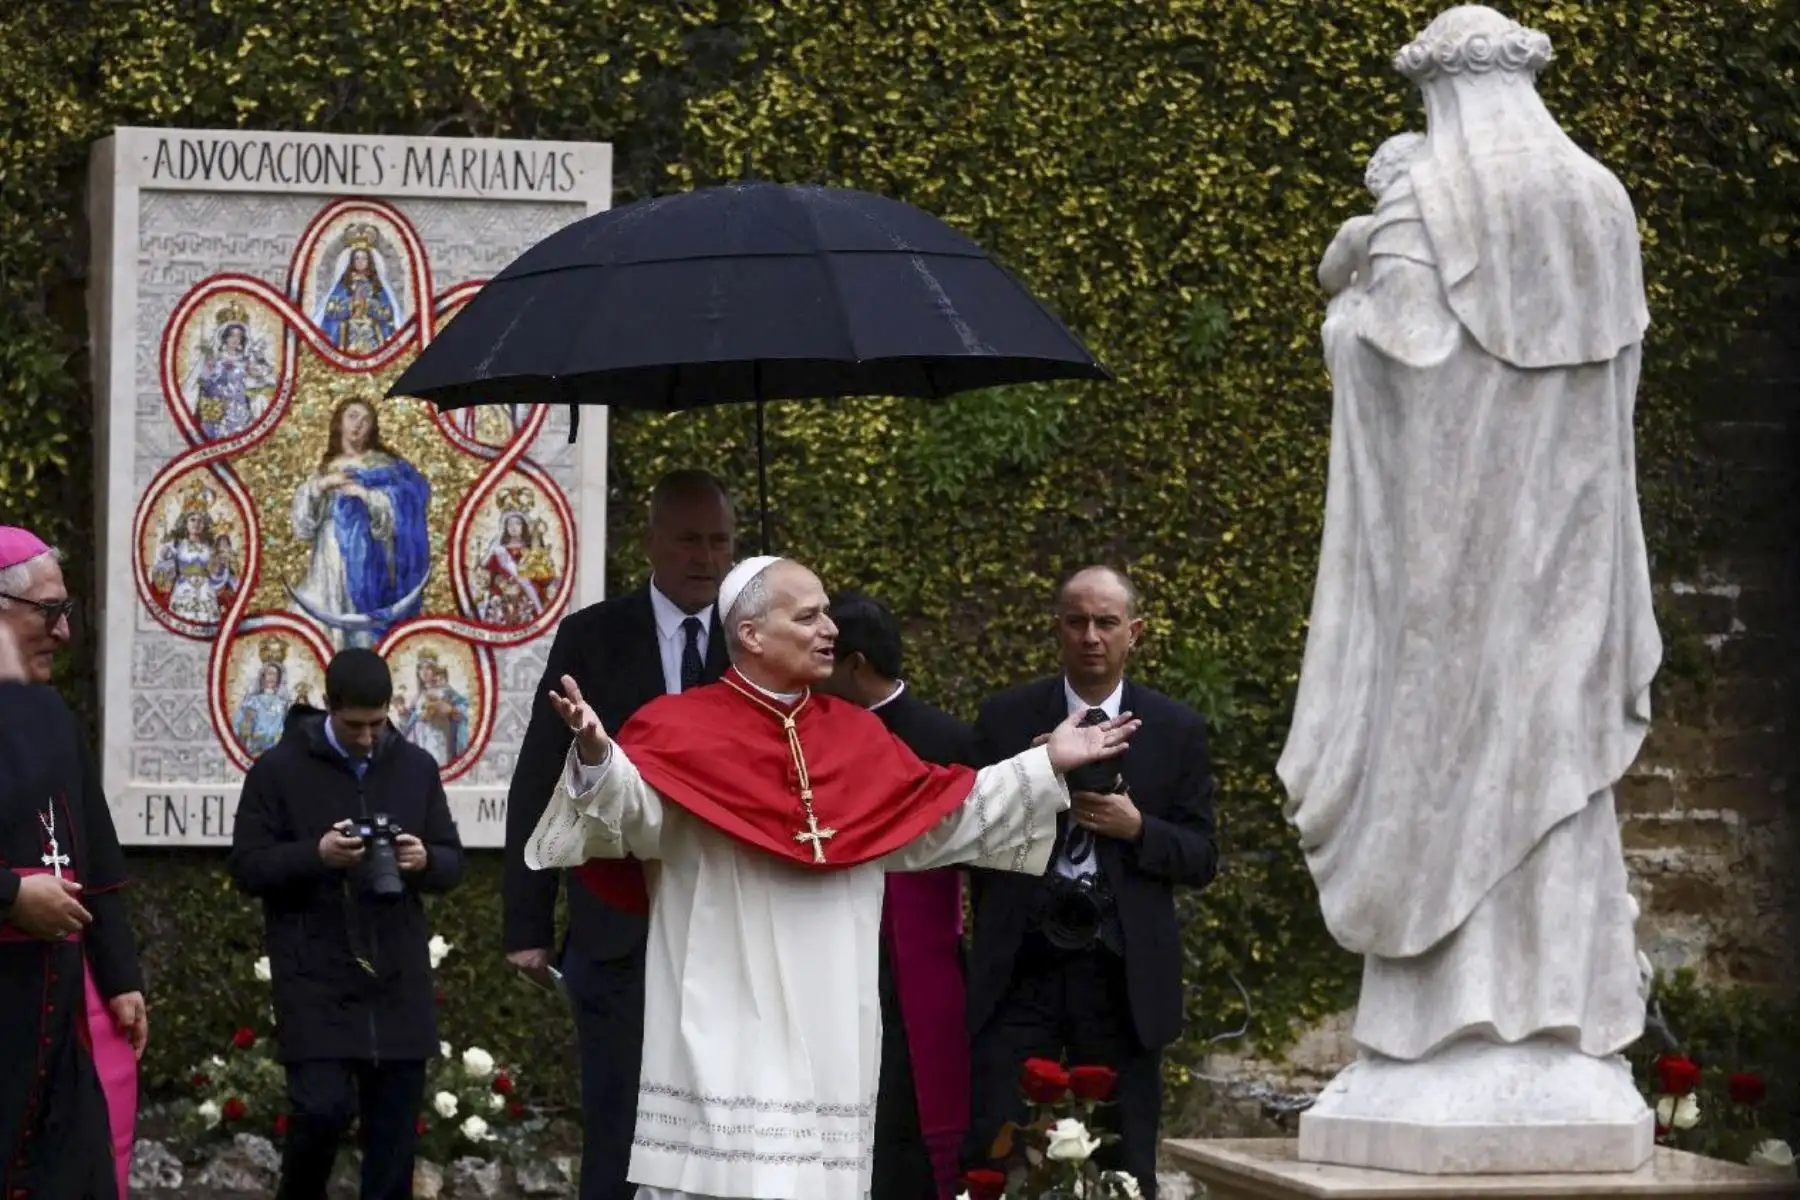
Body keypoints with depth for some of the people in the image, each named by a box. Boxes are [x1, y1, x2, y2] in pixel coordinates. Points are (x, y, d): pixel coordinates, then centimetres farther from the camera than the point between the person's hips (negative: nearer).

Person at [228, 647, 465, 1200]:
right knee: (322, 1108, -11)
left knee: (394, 1123, 4)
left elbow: (453, 862, 13)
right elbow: (246, 867, -4)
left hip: (398, 981, 4)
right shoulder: (279, 769, -2)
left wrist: (425, 860, -11)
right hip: (316, 981, -3)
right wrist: (315, 855, -20)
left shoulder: (416, 767, 9)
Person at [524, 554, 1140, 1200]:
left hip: (825, 1027, 5)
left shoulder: (857, 734, 13)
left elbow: (947, 816, 20)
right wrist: (597, 755, -42)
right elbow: (630, 810, -20)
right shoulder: (683, 728, -6)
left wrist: (1047, 765, 17)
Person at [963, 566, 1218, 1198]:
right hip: (1021, 972, -1)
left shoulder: (1177, 729, 7)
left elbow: (1202, 858, 5)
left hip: (1123, 977, 1)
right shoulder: (1005, 719, 6)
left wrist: (1137, 828, -10)